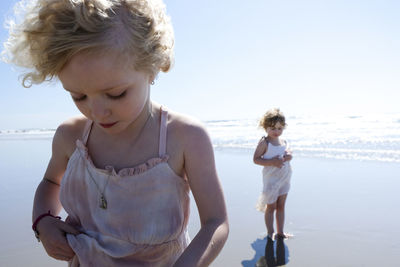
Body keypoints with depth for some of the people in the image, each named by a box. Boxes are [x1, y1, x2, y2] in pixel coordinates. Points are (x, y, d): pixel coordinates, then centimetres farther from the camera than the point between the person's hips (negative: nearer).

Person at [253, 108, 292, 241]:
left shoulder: (284, 142, 5)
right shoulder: (264, 143, -14)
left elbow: (288, 153, 16)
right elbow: (256, 159, -16)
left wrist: (288, 156, -9)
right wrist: (272, 162, -26)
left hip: (284, 178, 6)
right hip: (271, 179, -6)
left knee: (281, 206, 13)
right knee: (271, 207, 4)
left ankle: (280, 232, 25)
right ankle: (270, 233, 16)